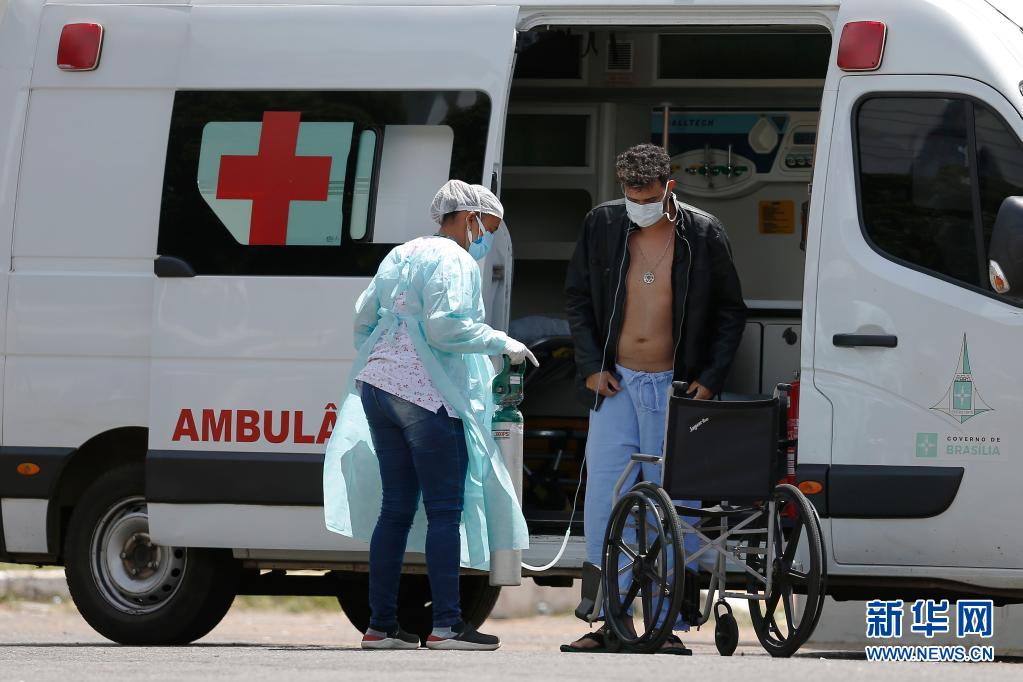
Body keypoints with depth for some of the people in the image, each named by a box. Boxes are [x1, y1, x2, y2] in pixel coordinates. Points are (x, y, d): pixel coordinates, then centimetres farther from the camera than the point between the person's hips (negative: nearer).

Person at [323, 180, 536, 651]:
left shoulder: (401, 255, 18)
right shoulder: (453, 260, -9)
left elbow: (363, 318, 21)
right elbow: (445, 326, -19)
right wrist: (502, 343, -11)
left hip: (378, 385, 9)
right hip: (428, 395, -9)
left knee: (395, 507, 10)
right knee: (446, 508, -6)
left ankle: (381, 625, 8)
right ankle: (446, 625, -11)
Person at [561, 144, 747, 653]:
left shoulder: (702, 234, -3)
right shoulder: (603, 225, 1)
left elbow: (731, 312, 6)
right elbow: (577, 298, 11)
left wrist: (710, 378, -3)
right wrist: (591, 366, 2)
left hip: (674, 387, -2)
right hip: (615, 382, 2)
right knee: (603, 503, -3)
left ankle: (670, 625, 2)